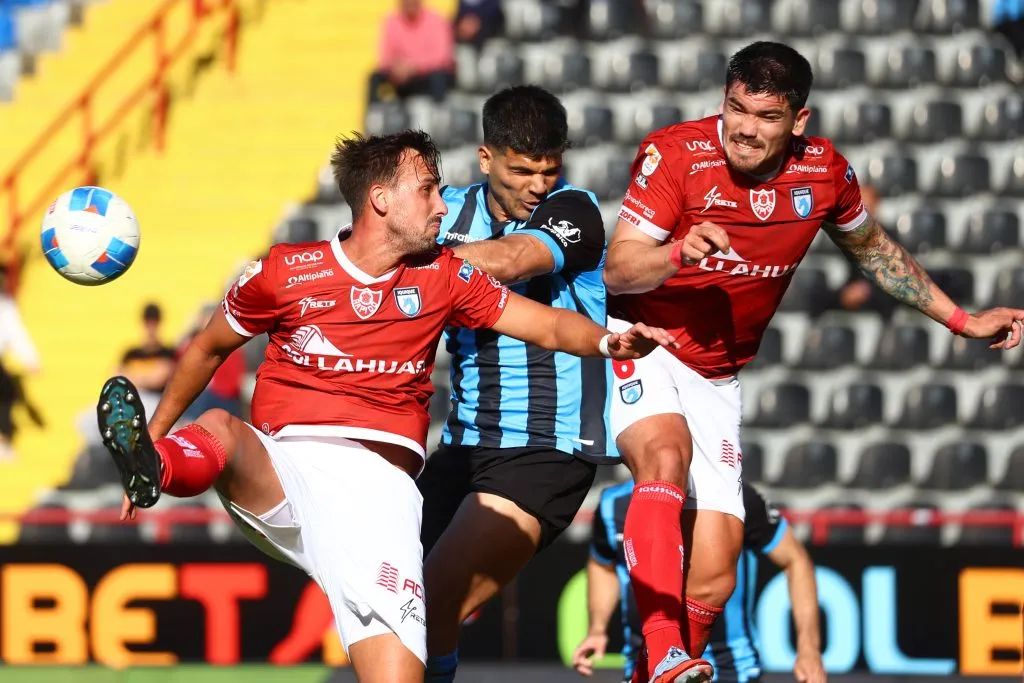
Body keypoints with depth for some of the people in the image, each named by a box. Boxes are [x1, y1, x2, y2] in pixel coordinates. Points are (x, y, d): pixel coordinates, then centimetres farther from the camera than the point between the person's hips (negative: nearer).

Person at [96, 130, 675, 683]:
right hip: (280, 473, -1)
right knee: (219, 433, -37)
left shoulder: (442, 277, 13)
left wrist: (607, 341, -11)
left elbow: (549, 326, 10)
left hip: (379, 486, 1)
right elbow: (209, 349, 21)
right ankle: (153, 468, -68)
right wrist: (154, 432, 21)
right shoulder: (286, 273, 7)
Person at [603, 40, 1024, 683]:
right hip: (640, 346, -5)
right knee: (666, 457, -36)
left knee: (713, 576, -1)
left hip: (716, 378, 5)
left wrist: (961, 319, 21)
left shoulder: (824, 172, -3)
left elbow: (872, 247, 18)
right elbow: (617, 269, -20)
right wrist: (680, 252, -40)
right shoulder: (677, 154, -16)